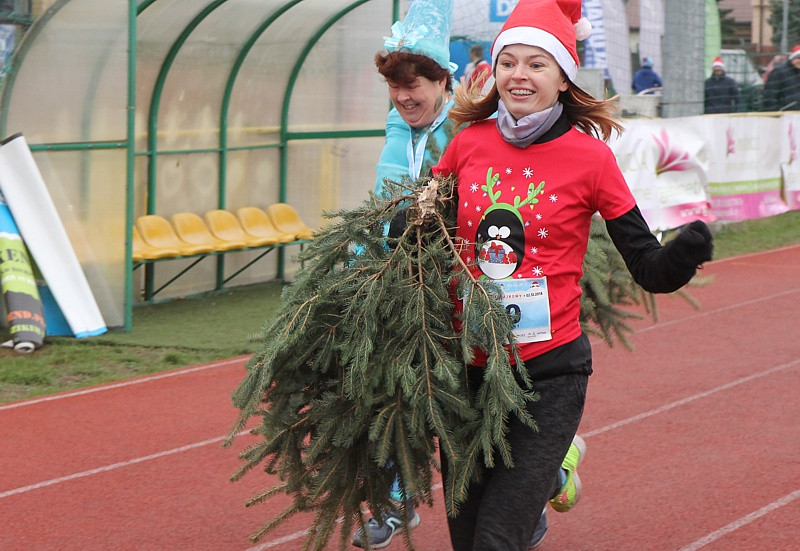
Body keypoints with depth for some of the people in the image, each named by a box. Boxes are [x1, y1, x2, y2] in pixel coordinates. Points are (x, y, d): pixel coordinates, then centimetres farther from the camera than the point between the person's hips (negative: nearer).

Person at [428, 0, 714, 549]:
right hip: (469, 366, 4)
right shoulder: (468, 143, 1)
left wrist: (686, 252, -25)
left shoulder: (589, 156, -7)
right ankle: (553, 466, 37)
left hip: (550, 373, -3)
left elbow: (651, 271, -5)